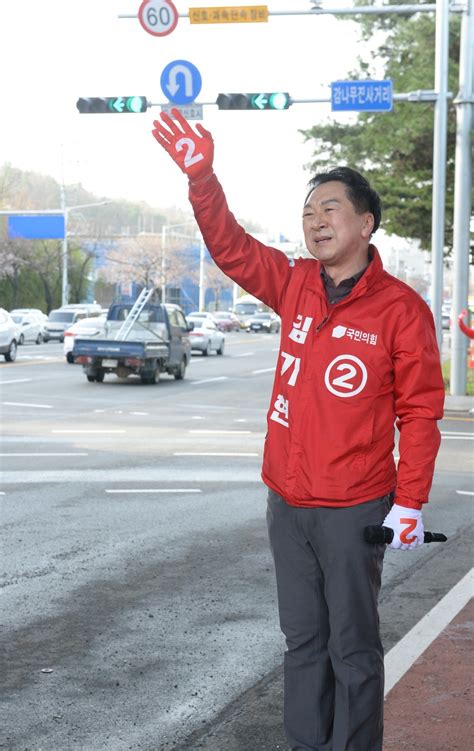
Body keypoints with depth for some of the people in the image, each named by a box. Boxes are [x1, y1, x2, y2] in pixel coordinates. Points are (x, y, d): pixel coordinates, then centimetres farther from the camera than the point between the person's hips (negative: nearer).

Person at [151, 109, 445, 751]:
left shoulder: (400, 307, -10)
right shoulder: (296, 286, 5)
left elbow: (421, 411, -9)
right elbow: (230, 246, 3)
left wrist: (410, 502, -13)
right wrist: (200, 174, -11)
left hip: (353, 508, -5)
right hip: (287, 502, 6)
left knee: (352, 647, 4)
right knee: (303, 640, 15)